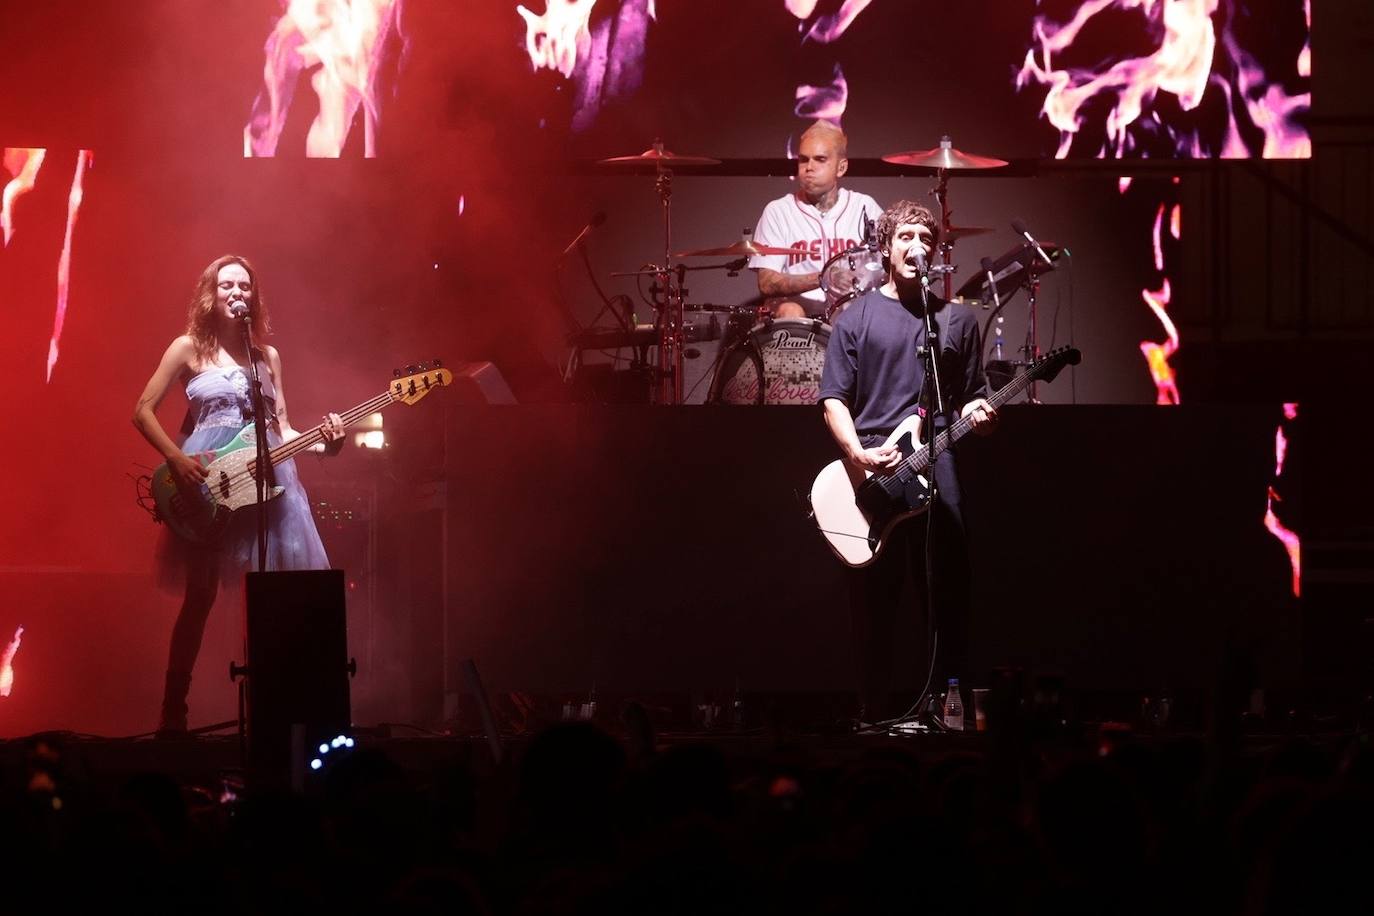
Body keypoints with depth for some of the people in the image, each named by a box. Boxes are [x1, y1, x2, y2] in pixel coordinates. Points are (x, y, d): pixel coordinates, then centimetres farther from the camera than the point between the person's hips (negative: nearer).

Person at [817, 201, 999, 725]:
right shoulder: (856, 318, 8)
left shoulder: (956, 321, 15)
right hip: (870, 472, -2)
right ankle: (874, 716, 3)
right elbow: (833, 399, 3)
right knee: (874, 603, -1)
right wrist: (858, 455, -14)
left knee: (948, 592, -3)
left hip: (936, 468, 2)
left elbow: (971, 396, 18)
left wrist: (977, 414, -7)